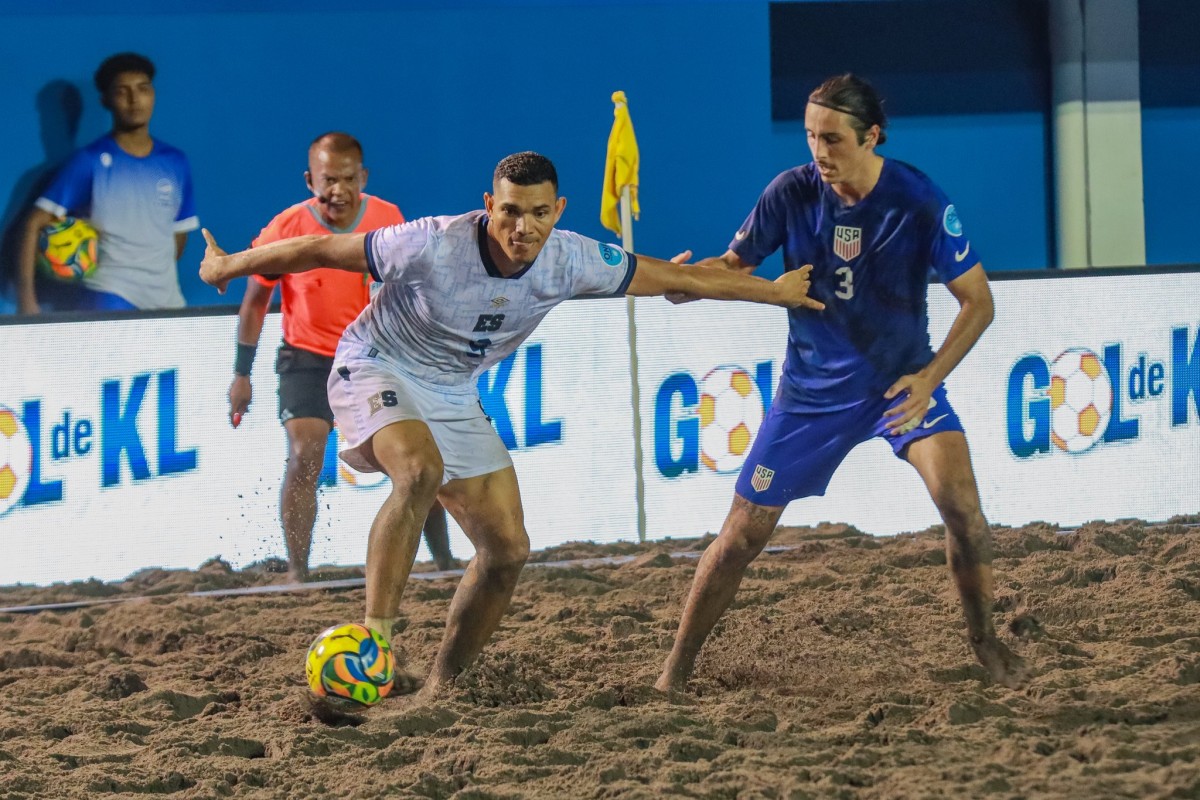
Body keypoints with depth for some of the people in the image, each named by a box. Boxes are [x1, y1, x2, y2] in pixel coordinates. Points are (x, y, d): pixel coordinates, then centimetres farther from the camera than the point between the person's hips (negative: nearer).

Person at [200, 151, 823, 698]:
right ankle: (374, 638, -37)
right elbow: (320, 250, -18)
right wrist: (229, 266, -8)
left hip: (454, 397, 6)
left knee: (507, 550, -1)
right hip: (376, 371, -6)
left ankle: (439, 687, 13)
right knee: (420, 472, -37)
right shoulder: (433, 246, -30)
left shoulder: (570, 262, -16)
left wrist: (773, 291, 3)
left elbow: (676, 278, -4)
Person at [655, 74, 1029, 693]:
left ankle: (984, 640, -1)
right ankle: (675, 672, 15)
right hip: (812, 389, 1)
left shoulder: (920, 202, -18)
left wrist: (929, 378, -23)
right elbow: (735, 263, -1)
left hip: (901, 379, -1)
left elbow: (978, 301, -12)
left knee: (957, 496, -23)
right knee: (744, 532, 0)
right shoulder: (792, 193, -14)